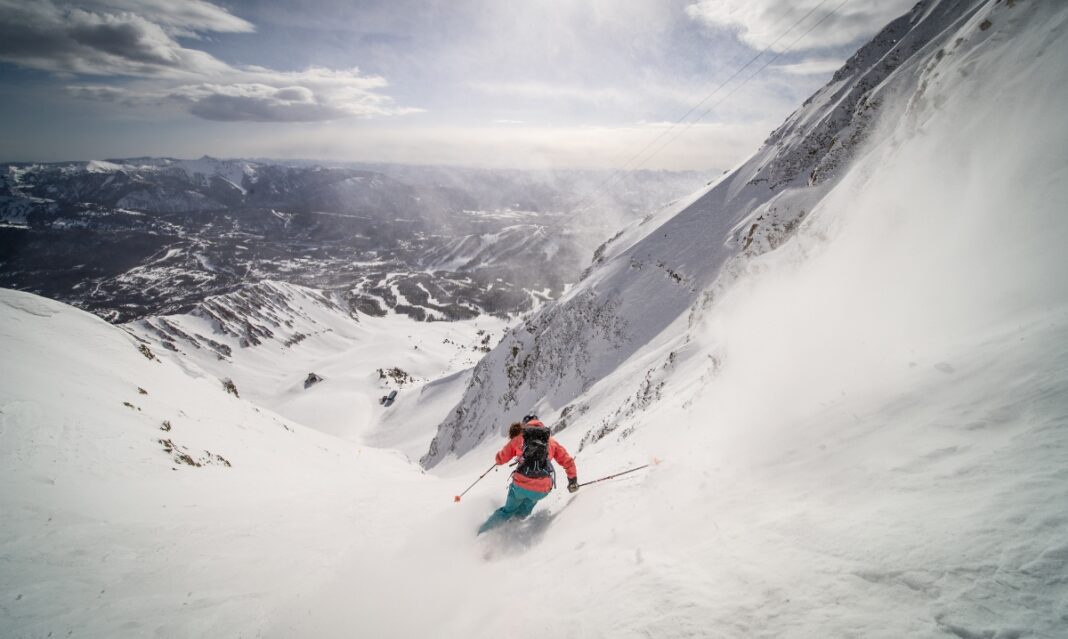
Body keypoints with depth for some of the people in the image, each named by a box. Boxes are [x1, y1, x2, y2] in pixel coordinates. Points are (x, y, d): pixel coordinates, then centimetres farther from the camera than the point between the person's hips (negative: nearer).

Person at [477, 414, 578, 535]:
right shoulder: (551, 441, 15)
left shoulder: (518, 439, 10)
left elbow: (500, 459, 15)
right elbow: (568, 462, 15)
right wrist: (573, 481, 28)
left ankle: (483, 531, 23)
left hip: (520, 486, 0)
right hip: (542, 490, 0)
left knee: (508, 510, 24)